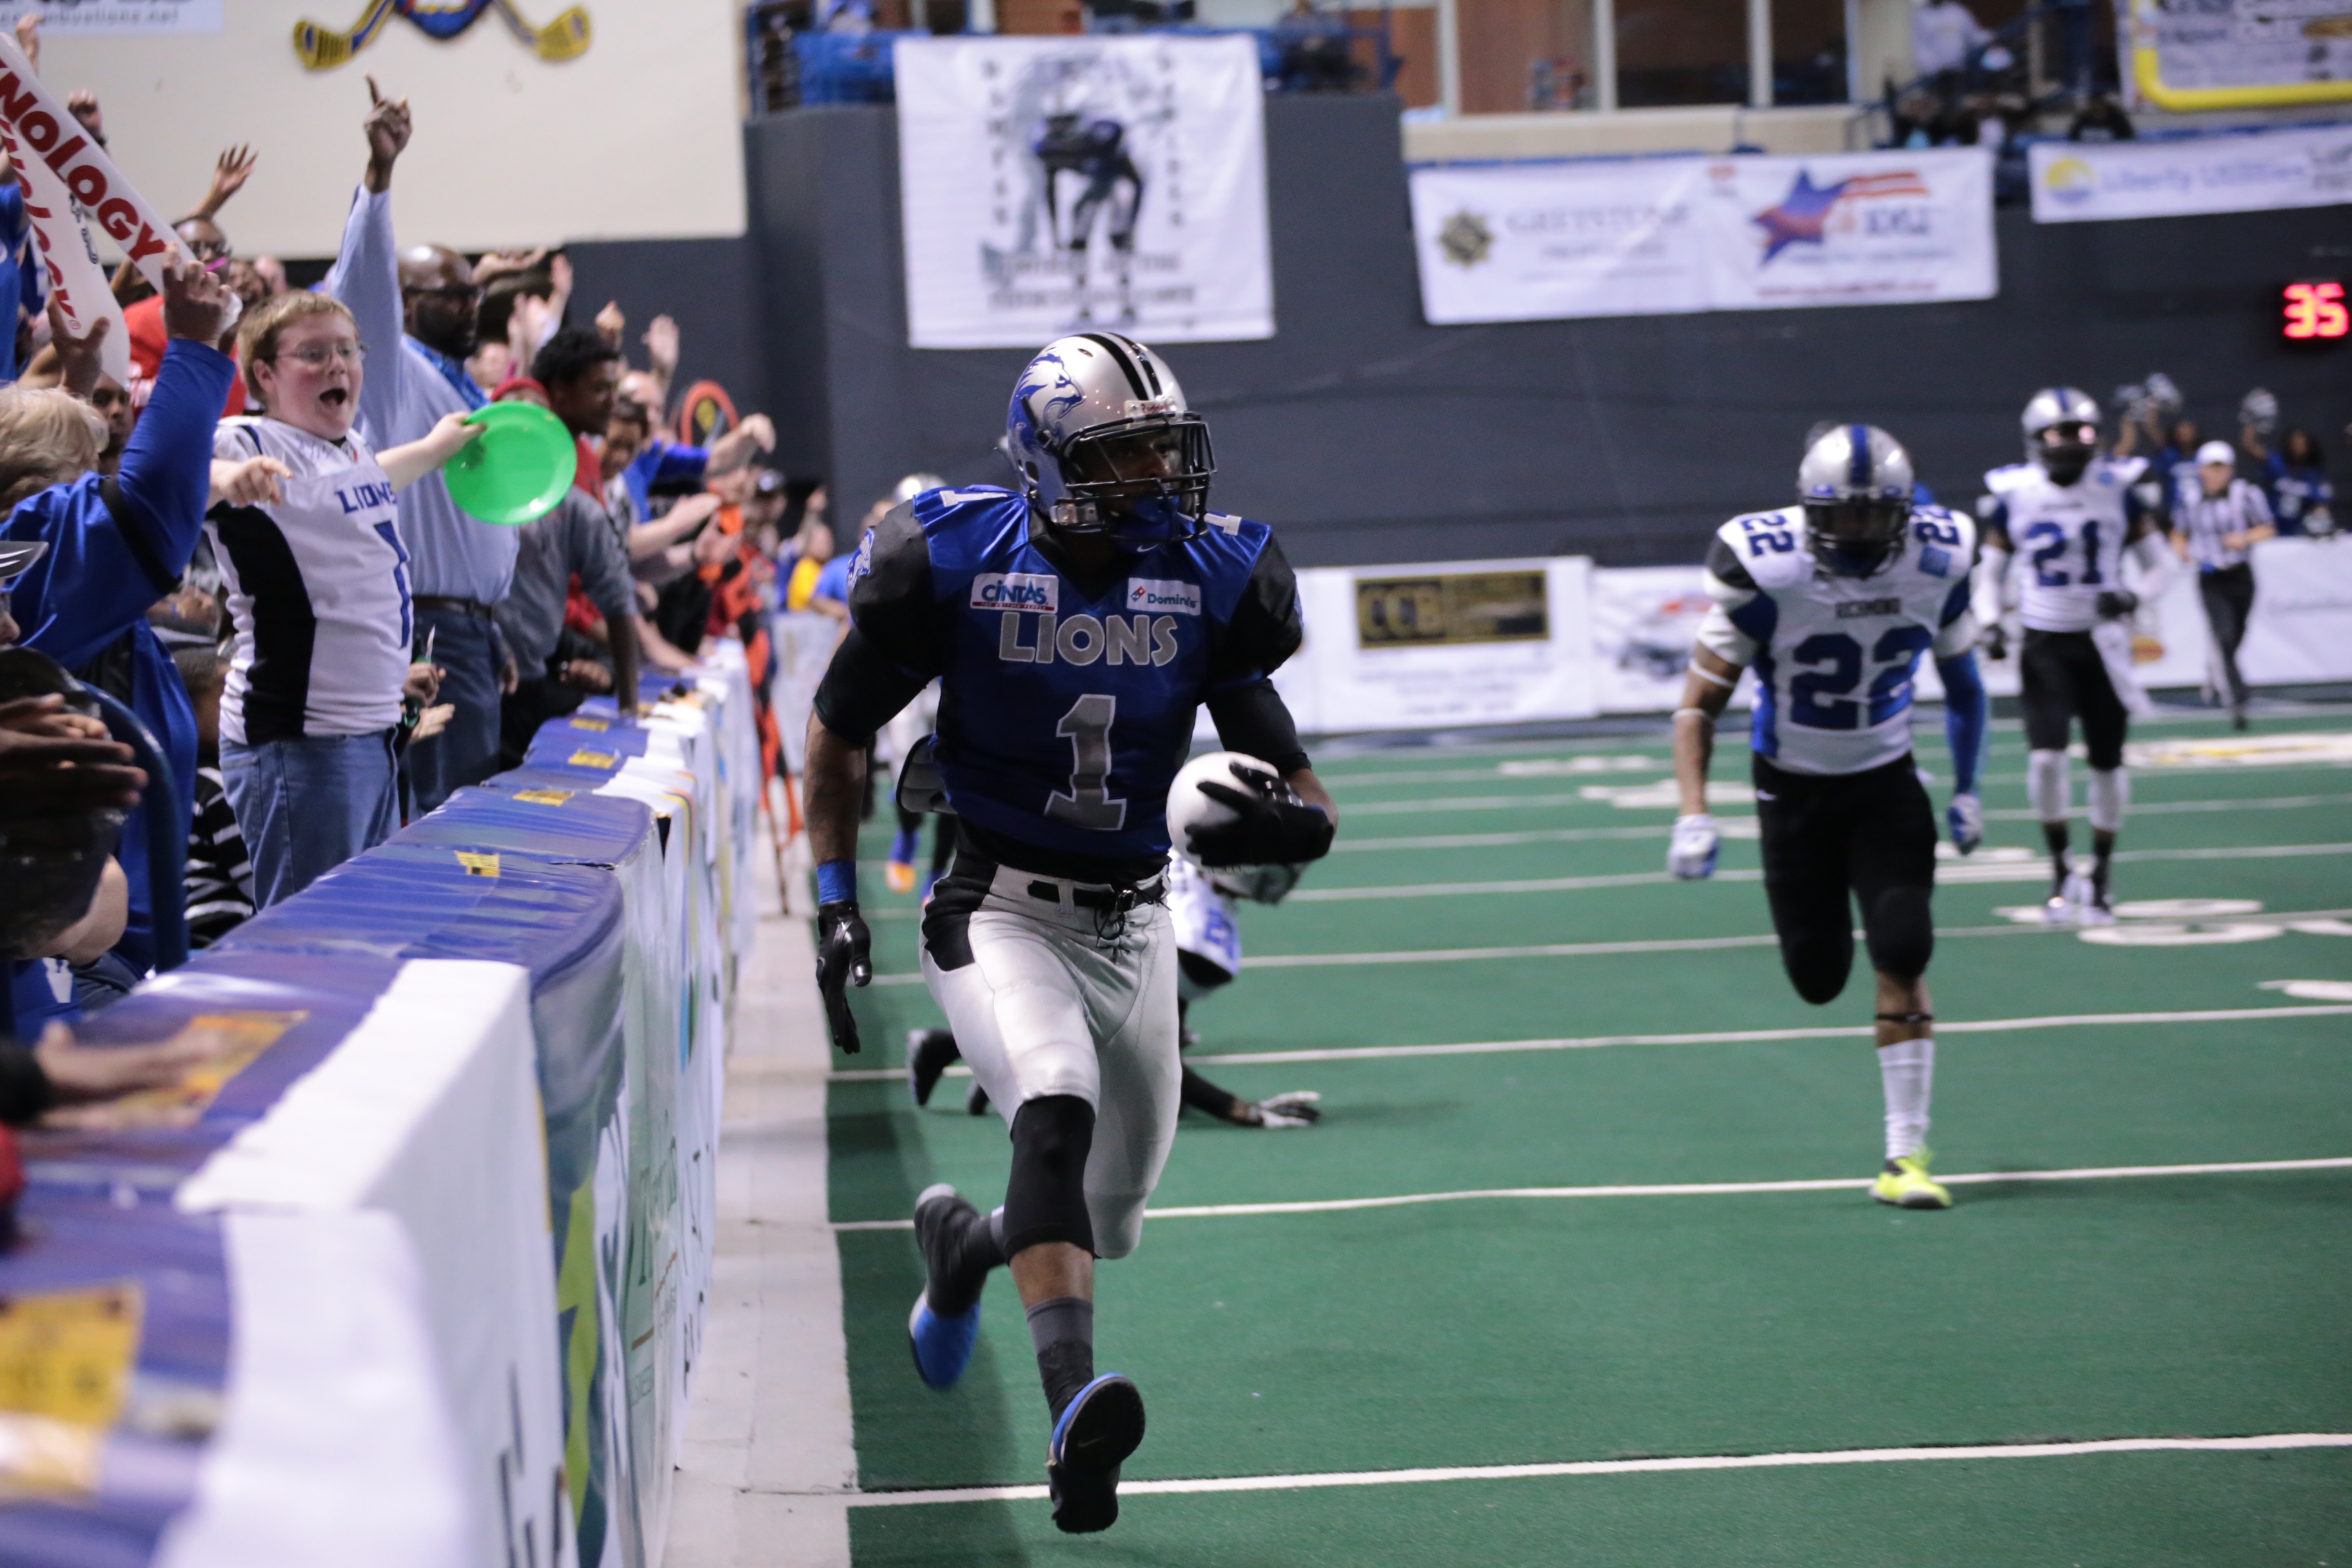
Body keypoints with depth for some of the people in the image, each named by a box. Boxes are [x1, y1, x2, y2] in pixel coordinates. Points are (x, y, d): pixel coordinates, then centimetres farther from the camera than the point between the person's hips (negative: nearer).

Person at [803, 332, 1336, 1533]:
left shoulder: (1210, 583, -5)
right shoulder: (957, 567, -11)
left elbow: (1297, 794, -2)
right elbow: (839, 733, 3)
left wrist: (1286, 818, -27)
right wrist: (835, 902, -1)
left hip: (1132, 926, 4)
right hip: (1000, 913, -4)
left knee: (1112, 1217, 13)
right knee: (1059, 1110, -33)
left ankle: (962, 1244, 47)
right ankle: (1073, 1410, -43)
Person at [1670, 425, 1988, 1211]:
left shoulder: (1938, 560, -12)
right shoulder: (1766, 571, -22)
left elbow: (1962, 683, 7)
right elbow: (1700, 702, -15)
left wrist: (1966, 791, 9)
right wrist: (1693, 815, -24)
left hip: (1886, 784, 1)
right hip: (1794, 790, -1)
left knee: (1902, 956, -14)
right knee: (1819, 978, 3)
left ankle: (1906, 1155, -7)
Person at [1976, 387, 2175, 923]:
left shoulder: (2118, 492, -4)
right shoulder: (2014, 498, -3)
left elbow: (2159, 565, 3)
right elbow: (1991, 574, 8)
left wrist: (2132, 598, -17)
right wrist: (1991, 626, -9)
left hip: (2103, 643, 1)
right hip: (2046, 645, -1)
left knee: (2108, 763, 5)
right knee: (2045, 757, -16)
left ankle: (2099, 878, 22)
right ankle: (2061, 870, 4)